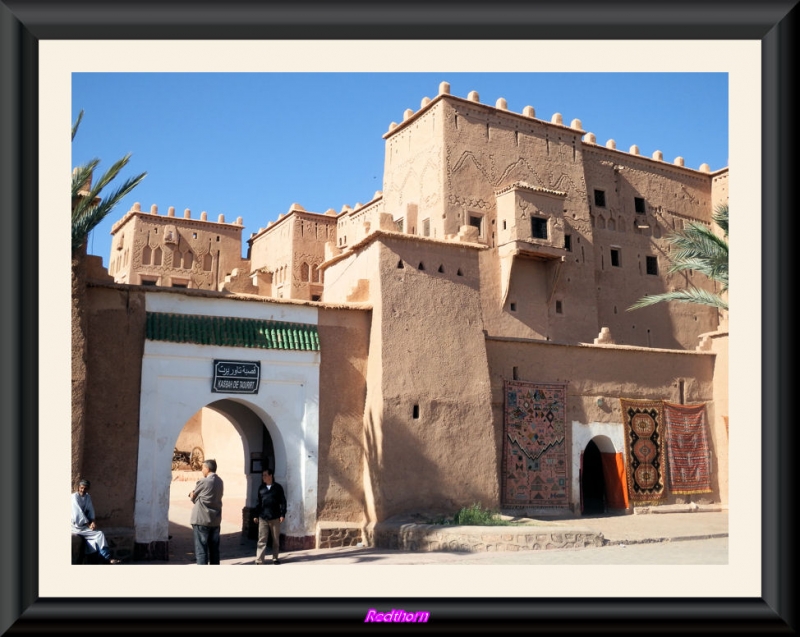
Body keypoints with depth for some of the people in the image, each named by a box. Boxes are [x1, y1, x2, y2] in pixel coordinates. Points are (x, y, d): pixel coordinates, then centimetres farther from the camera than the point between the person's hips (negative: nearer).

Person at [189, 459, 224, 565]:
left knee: (201, 550, -2)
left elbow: (192, 498, -2)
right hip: (216, 520, 7)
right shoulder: (219, 481, 9)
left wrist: (192, 493, 18)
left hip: (202, 520, -7)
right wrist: (195, 493, 9)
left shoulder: (203, 481, -13)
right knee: (214, 549, 13)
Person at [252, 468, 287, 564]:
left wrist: (282, 514, -7)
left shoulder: (278, 487, 0)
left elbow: (283, 501, 0)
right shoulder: (261, 488, 8)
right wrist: (256, 515, 8)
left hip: (275, 517, -1)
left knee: (276, 539, 9)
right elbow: (259, 502, 13)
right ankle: (259, 560, -3)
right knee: (261, 540, -3)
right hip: (263, 517, 2)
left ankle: (275, 558, 23)